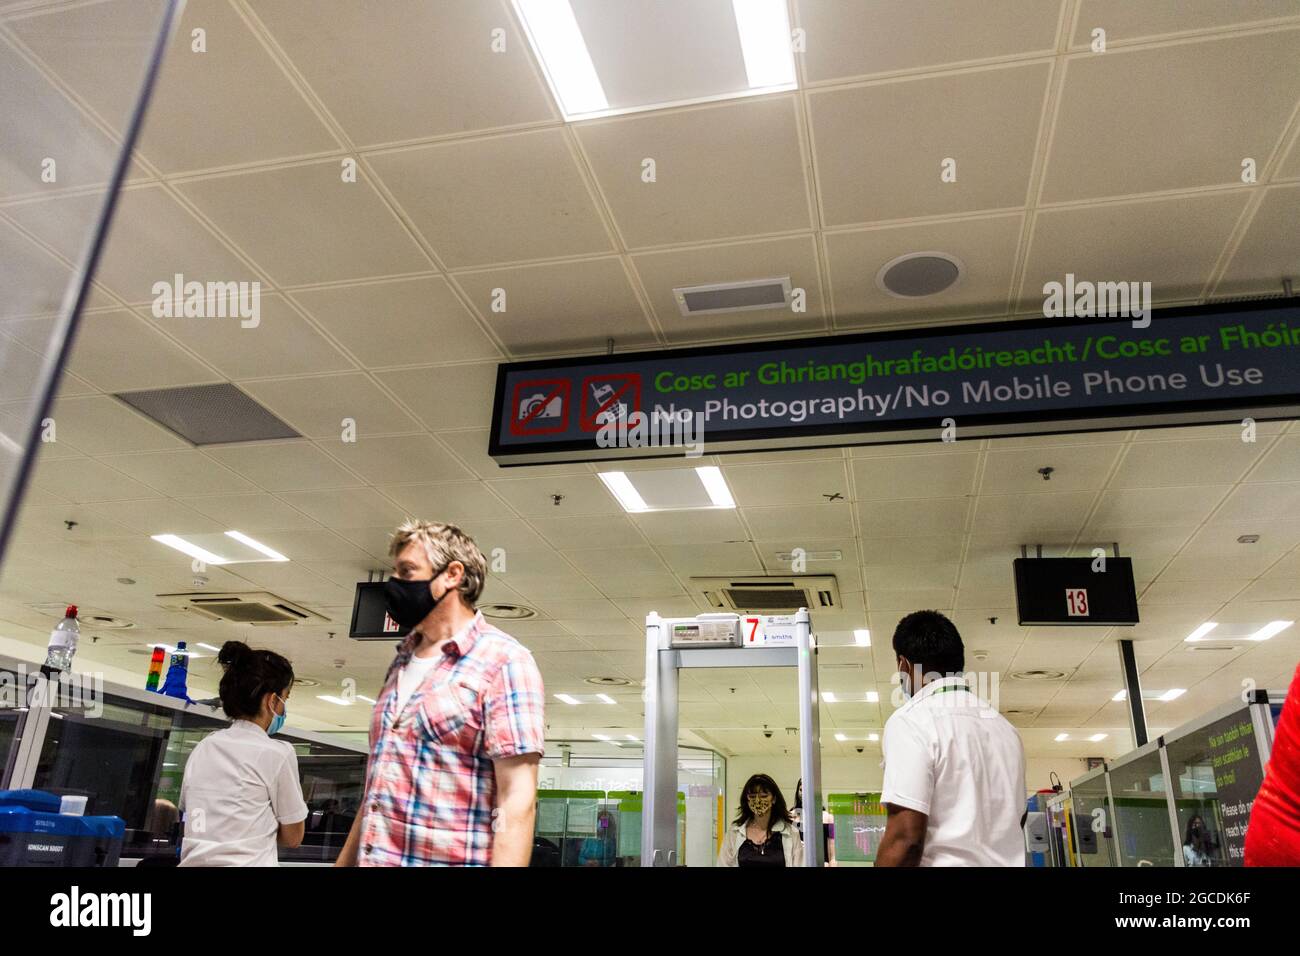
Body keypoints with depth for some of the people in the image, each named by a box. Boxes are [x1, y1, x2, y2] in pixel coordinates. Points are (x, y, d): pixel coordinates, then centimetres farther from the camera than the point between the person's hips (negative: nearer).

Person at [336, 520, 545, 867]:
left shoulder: (503, 661, -12)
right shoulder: (401, 663, 13)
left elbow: (517, 802, -18)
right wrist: (344, 861, 16)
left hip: (448, 859, -7)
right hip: (372, 858, 7)